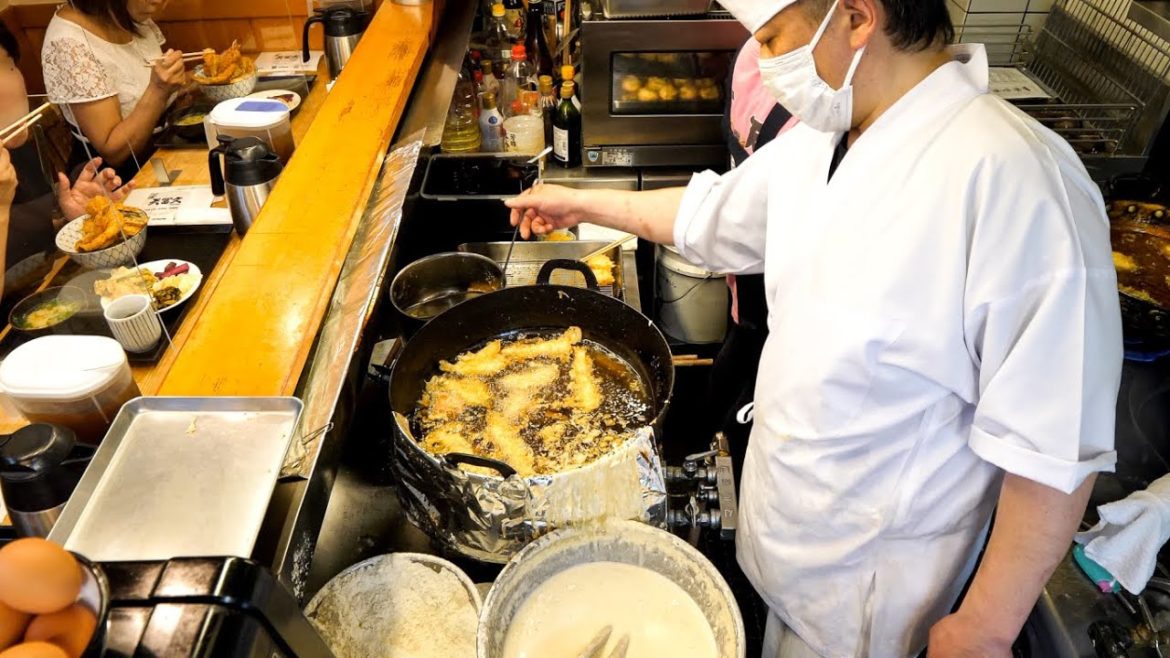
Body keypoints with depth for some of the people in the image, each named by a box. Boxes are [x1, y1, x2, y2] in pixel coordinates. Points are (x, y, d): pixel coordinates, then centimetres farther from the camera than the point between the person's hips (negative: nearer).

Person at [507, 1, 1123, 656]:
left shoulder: (1017, 180, -31)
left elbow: (1056, 445, -27)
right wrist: (584, 203, 18)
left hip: (873, 578, -6)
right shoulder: (818, 137, -5)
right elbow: (715, 214, 13)